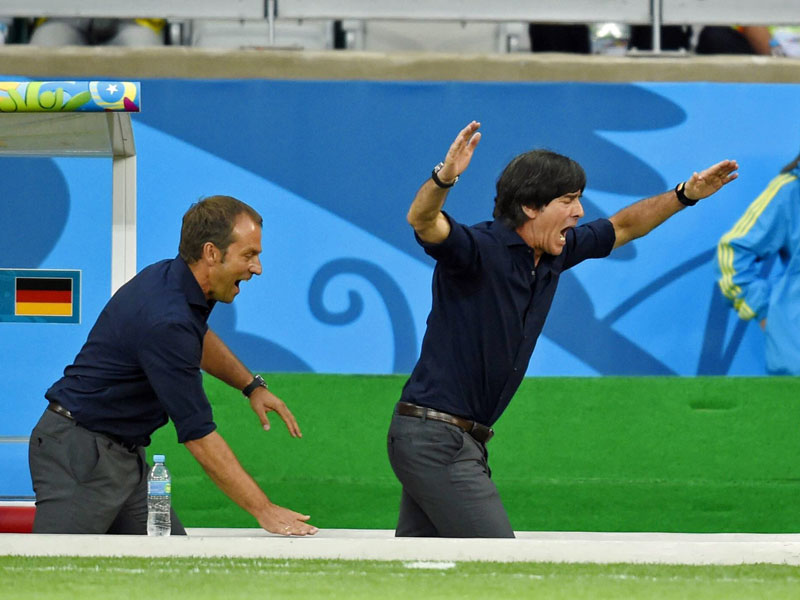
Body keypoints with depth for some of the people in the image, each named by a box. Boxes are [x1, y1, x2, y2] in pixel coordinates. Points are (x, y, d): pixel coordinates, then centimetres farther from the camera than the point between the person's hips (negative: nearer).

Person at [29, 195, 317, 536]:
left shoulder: (172, 277, 4)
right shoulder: (165, 321, -26)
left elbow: (198, 339, 32)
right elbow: (198, 435, -25)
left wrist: (251, 385, 18)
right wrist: (264, 511, -23)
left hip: (125, 455, 10)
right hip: (79, 453, -10)